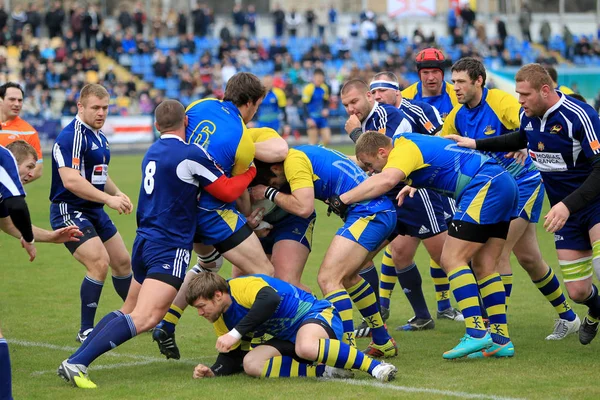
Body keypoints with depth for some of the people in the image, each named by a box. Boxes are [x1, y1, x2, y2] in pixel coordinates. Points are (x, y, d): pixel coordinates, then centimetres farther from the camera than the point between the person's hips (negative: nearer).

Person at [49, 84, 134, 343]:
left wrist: (117, 193, 6)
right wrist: (109, 199, -28)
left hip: (95, 212, 10)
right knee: (99, 263, -21)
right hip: (69, 211, -10)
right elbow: (71, 180, -28)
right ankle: (86, 331, -10)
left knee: (123, 263, 15)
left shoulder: (99, 136, 12)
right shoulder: (71, 137, -18)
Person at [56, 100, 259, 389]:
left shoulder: (152, 153, 13)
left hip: (144, 242, 9)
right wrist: (252, 171, 12)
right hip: (169, 249, -9)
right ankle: (77, 364, -26)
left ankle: (76, 360, 11)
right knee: (144, 319, -16)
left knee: (129, 310, 19)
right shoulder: (190, 155, -11)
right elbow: (227, 191, -4)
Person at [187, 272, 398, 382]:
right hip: (289, 338, 9)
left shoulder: (242, 287, -22)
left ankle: (373, 365, -29)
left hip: (317, 315, -9)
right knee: (251, 363, -17)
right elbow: (232, 357, 14)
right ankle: (325, 371, -16)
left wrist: (236, 333, -42)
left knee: (306, 348, -43)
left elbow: (270, 299, -43)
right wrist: (213, 372, -7)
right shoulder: (221, 320, 7)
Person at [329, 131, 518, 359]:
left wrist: (343, 200, -27)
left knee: (451, 259, -9)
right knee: (483, 266, 11)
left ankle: (476, 333, -17)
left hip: (485, 187, -10)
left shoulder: (403, 149, -12)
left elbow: (386, 180, -31)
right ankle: (501, 340, 10)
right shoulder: (409, 142, 18)